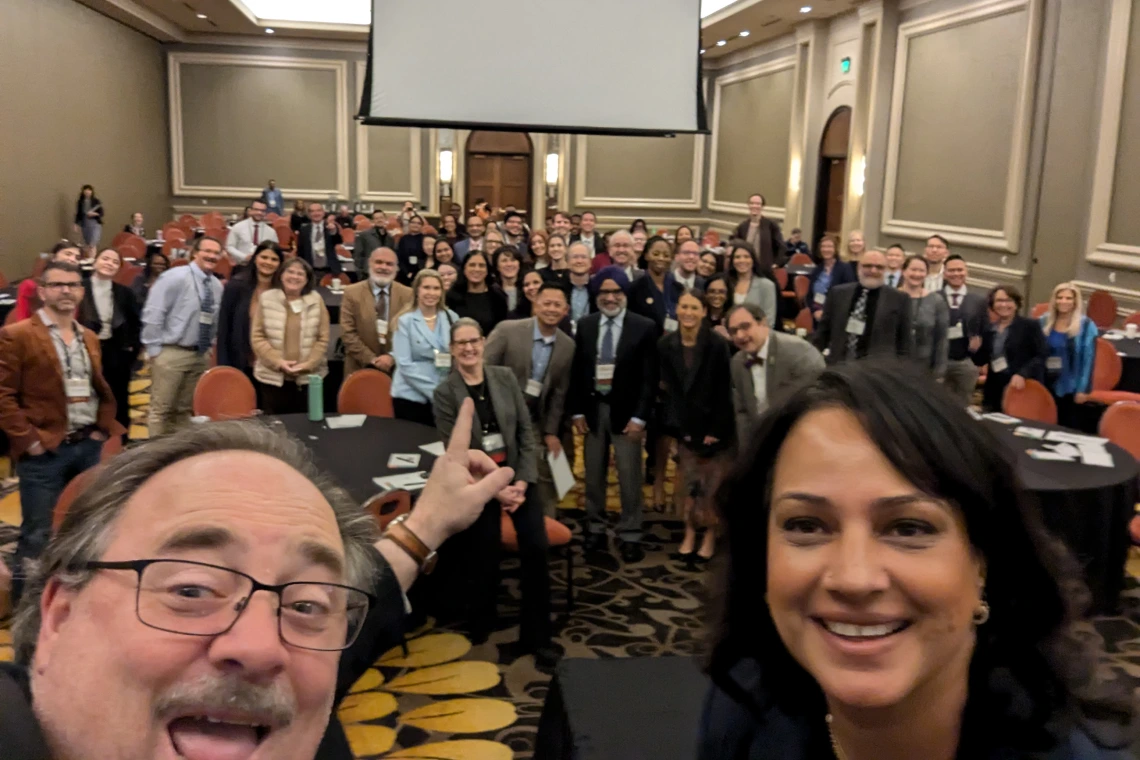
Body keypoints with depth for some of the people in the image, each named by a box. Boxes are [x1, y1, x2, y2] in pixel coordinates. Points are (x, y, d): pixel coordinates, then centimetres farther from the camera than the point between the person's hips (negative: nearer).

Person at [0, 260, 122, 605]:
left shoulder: (89, 338, 14)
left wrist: (104, 429, 8)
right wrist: (28, 439, -14)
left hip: (88, 447, 6)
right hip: (44, 452, -6)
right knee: (37, 534, 1)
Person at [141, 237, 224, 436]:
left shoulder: (217, 286, 6)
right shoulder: (175, 277, -12)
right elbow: (152, 314, -14)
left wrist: (209, 347, 11)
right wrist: (155, 349, -14)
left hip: (200, 355, 6)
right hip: (171, 353, -6)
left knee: (184, 410, 16)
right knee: (161, 409, -1)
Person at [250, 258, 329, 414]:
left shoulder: (316, 300, 2)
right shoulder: (267, 299, 1)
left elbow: (323, 339, 1)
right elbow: (257, 337, -1)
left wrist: (308, 364, -11)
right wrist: (278, 361, -13)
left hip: (308, 377, 0)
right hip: (273, 376, 0)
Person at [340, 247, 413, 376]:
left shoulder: (408, 295, 4)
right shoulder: (352, 293, 0)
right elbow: (348, 333, -5)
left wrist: (393, 357, -14)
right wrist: (371, 359, -13)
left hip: (397, 369, 1)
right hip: (360, 368, -1)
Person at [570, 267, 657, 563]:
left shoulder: (644, 327, -4)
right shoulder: (585, 325, 6)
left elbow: (649, 377, -6)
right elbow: (577, 370, 8)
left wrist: (639, 416, -12)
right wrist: (577, 410, 1)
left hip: (625, 410, -3)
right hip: (593, 407, 3)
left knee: (629, 477, 1)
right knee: (593, 475, 12)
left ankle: (630, 536, 11)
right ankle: (595, 529, 24)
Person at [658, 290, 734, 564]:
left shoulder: (718, 345, -13)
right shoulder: (665, 345, -3)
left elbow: (724, 392, -11)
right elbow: (666, 389, 0)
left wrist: (716, 429, -13)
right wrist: (678, 426, -5)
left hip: (712, 424, -3)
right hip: (684, 425, 3)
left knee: (710, 482, 1)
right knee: (687, 482, 5)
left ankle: (710, 536, 13)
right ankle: (689, 533, 17)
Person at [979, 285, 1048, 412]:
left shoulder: (1030, 325, 0)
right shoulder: (989, 330, 13)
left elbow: (1042, 354, -7)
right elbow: (982, 360, 16)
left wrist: (1023, 374, -19)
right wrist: (974, 350, -5)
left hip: (1023, 390, -5)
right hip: (995, 392, 5)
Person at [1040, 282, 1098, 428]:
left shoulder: (1086, 326, -8)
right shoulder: (1044, 322, 4)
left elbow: (1088, 359, -10)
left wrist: (1083, 389, -13)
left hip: (1070, 387, -4)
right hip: (1046, 384, 4)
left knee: (1069, 427, 7)